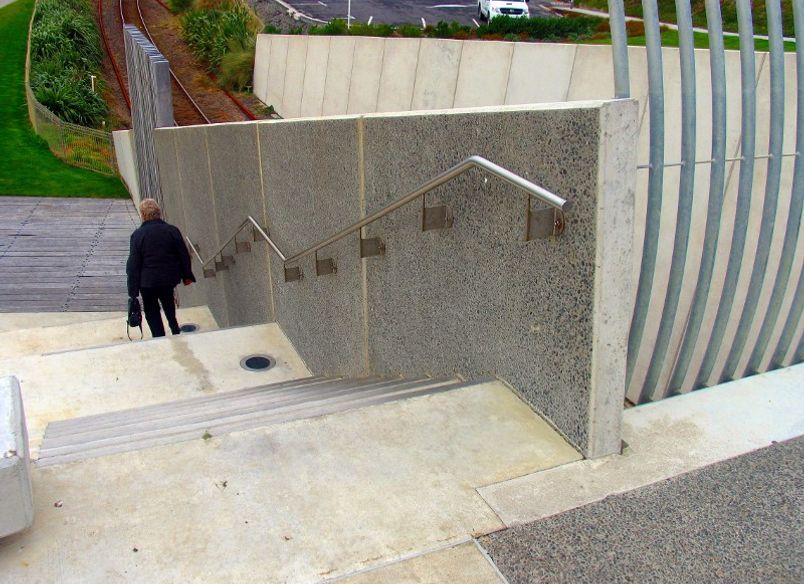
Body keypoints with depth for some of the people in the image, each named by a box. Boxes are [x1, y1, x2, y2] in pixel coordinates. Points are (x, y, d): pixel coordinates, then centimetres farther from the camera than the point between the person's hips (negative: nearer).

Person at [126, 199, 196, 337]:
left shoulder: (137, 235, -14)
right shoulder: (172, 231, -8)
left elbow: (133, 264, -11)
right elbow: (184, 255, -1)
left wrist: (133, 290, -5)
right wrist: (187, 275, 13)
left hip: (148, 280, -3)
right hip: (170, 278, 3)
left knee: (151, 311, 13)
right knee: (168, 301, 29)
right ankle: (174, 328, 30)